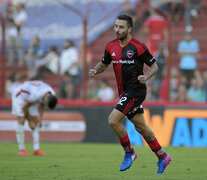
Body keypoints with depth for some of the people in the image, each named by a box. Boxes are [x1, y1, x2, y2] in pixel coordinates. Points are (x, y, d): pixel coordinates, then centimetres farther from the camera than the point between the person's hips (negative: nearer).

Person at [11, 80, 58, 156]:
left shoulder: (52, 95, -19)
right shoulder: (36, 95, -41)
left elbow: (42, 105, 2)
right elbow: (25, 107, -26)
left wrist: (40, 119, -6)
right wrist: (30, 122, -17)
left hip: (28, 98, 7)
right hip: (19, 96, -7)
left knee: (35, 122, -2)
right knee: (21, 121, -15)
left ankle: (36, 149, -4)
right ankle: (22, 149, -8)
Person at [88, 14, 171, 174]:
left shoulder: (138, 47, -11)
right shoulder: (111, 46, 7)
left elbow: (154, 66, -4)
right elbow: (104, 64, 22)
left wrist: (146, 76, -23)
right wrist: (95, 71, 0)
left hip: (136, 90, -7)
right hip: (124, 93, 7)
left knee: (113, 120, -17)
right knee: (141, 127, 13)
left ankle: (129, 152, 2)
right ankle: (162, 157, 27)